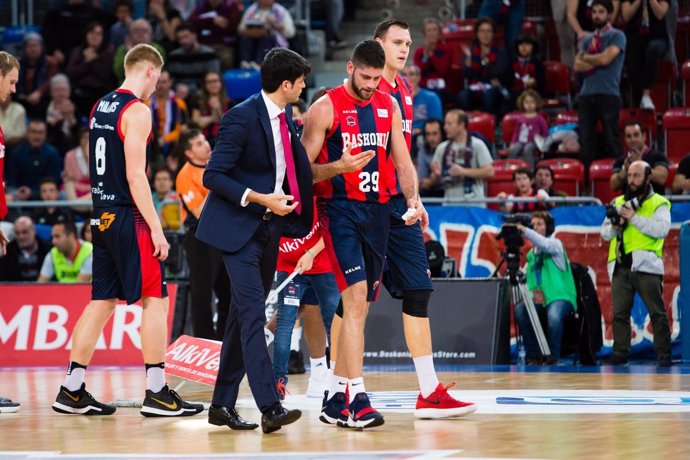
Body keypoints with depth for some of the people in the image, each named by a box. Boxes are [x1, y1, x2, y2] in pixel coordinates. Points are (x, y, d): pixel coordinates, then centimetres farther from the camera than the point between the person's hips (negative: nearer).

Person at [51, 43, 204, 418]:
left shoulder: (100, 107, 14)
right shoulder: (136, 111, -13)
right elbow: (135, 176, -18)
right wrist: (156, 228, -16)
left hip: (102, 216, 9)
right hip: (129, 218, -9)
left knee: (102, 301, 11)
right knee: (155, 299, -3)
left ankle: (72, 392, 11)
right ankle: (157, 393, -4)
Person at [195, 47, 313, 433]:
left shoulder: (286, 117, 8)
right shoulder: (242, 118, -17)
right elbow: (214, 176, -18)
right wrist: (260, 199, -24)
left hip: (270, 228, 8)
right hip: (238, 227, -8)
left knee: (245, 316, 10)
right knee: (253, 314, -16)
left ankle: (223, 405, 17)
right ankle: (270, 407, -23)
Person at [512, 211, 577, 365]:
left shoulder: (555, 244, 0)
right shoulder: (531, 253, 16)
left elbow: (544, 244, -25)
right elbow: (528, 277, 15)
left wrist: (524, 230, -37)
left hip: (559, 296, -5)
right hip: (537, 298, 5)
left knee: (554, 315, -38)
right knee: (520, 310, -26)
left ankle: (552, 356, -18)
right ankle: (534, 355, -13)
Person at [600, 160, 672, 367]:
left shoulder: (658, 203, 5)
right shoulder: (618, 202, 20)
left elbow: (662, 229, -12)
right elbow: (604, 233, 18)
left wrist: (634, 218, -14)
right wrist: (615, 226, -4)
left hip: (645, 265, -5)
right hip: (621, 266, 5)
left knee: (656, 311, -5)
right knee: (619, 312, 3)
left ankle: (663, 354, -3)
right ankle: (620, 352, 8)